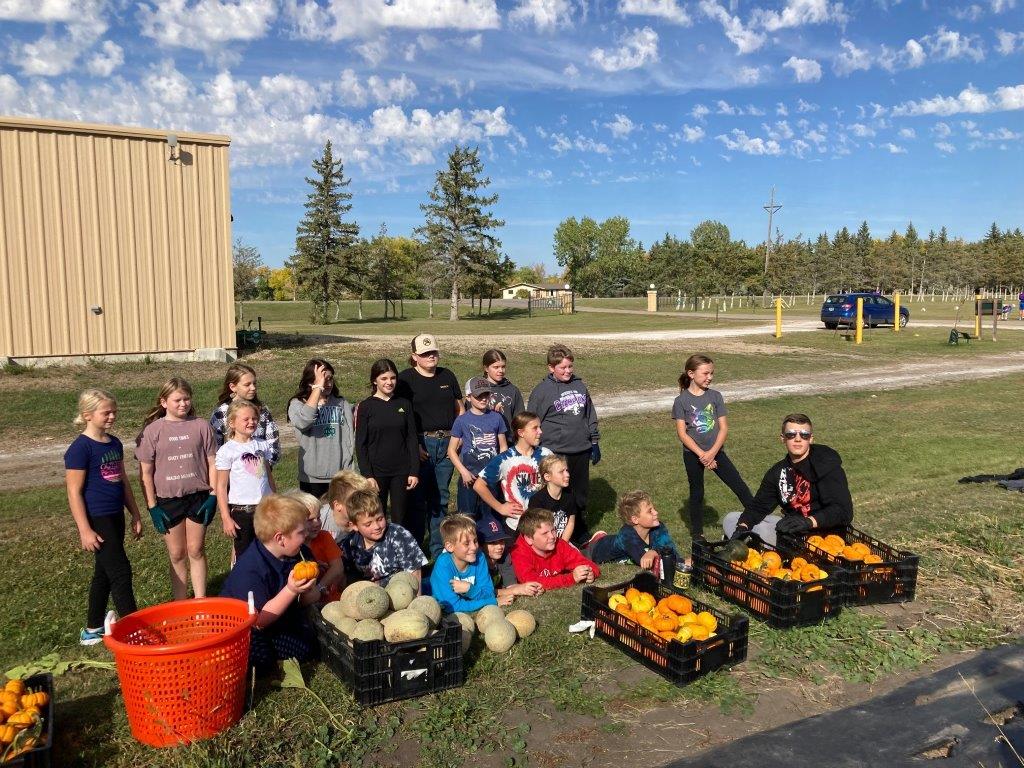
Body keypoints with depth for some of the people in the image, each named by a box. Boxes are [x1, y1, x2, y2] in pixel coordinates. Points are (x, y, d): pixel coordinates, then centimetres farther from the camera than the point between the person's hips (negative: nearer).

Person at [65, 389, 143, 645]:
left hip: (115, 516, 8)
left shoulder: (115, 444, 9)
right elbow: (74, 492, -15)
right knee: (120, 571, -6)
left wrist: (135, 515, 17)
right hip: (97, 520, -8)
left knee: (105, 573, 16)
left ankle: (92, 630, 29)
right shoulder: (80, 448, -14)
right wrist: (85, 530, -17)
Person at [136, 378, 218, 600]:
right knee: (177, 554, 11)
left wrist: (213, 496, -4)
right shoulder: (153, 430, -4)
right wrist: (152, 506, -4)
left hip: (198, 496, 0)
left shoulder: (201, 426, -2)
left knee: (196, 551, 8)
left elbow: (212, 462, 1)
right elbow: (145, 471, -1)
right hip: (168, 499, 0)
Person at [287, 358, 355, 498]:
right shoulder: (298, 404, -1)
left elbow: (349, 439, 7)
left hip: (340, 477, 2)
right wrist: (318, 387, -19)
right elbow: (304, 421, -24)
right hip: (312, 478, -2)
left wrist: (348, 472, 0)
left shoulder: (342, 404, 6)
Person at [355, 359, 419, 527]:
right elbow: (360, 444, -3)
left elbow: (412, 439, 5)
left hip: (401, 472, 2)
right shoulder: (365, 407, -2)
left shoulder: (404, 404, 4)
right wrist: (367, 475, -10)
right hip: (377, 472, -2)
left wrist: (414, 471, -1)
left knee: (400, 519, 7)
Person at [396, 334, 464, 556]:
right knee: (417, 500, -1)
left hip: (446, 444, 4)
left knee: (440, 499, 12)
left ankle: (439, 551, 22)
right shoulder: (405, 379, -3)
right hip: (420, 445, -4)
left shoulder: (447, 376, 11)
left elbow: (460, 409, 17)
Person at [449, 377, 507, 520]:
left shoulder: (496, 418, 3)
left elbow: (503, 447, 11)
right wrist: (464, 472, -11)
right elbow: (451, 450, 0)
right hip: (470, 476, -2)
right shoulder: (462, 421, -3)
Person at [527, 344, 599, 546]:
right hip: (556, 453, -5)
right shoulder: (542, 391, -6)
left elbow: (590, 415, 17)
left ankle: (581, 532, 30)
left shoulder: (580, 386, 9)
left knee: (581, 492, 14)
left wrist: (594, 442, 15)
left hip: (581, 451, 5)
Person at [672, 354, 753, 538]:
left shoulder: (715, 396, -2)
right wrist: (701, 454, -16)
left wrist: (712, 452, -15)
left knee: (740, 487, -1)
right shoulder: (681, 401, -8)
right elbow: (682, 433, -10)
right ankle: (697, 533, 24)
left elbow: (723, 428, -3)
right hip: (693, 454, -2)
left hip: (715, 452, 2)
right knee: (697, 493, 11)